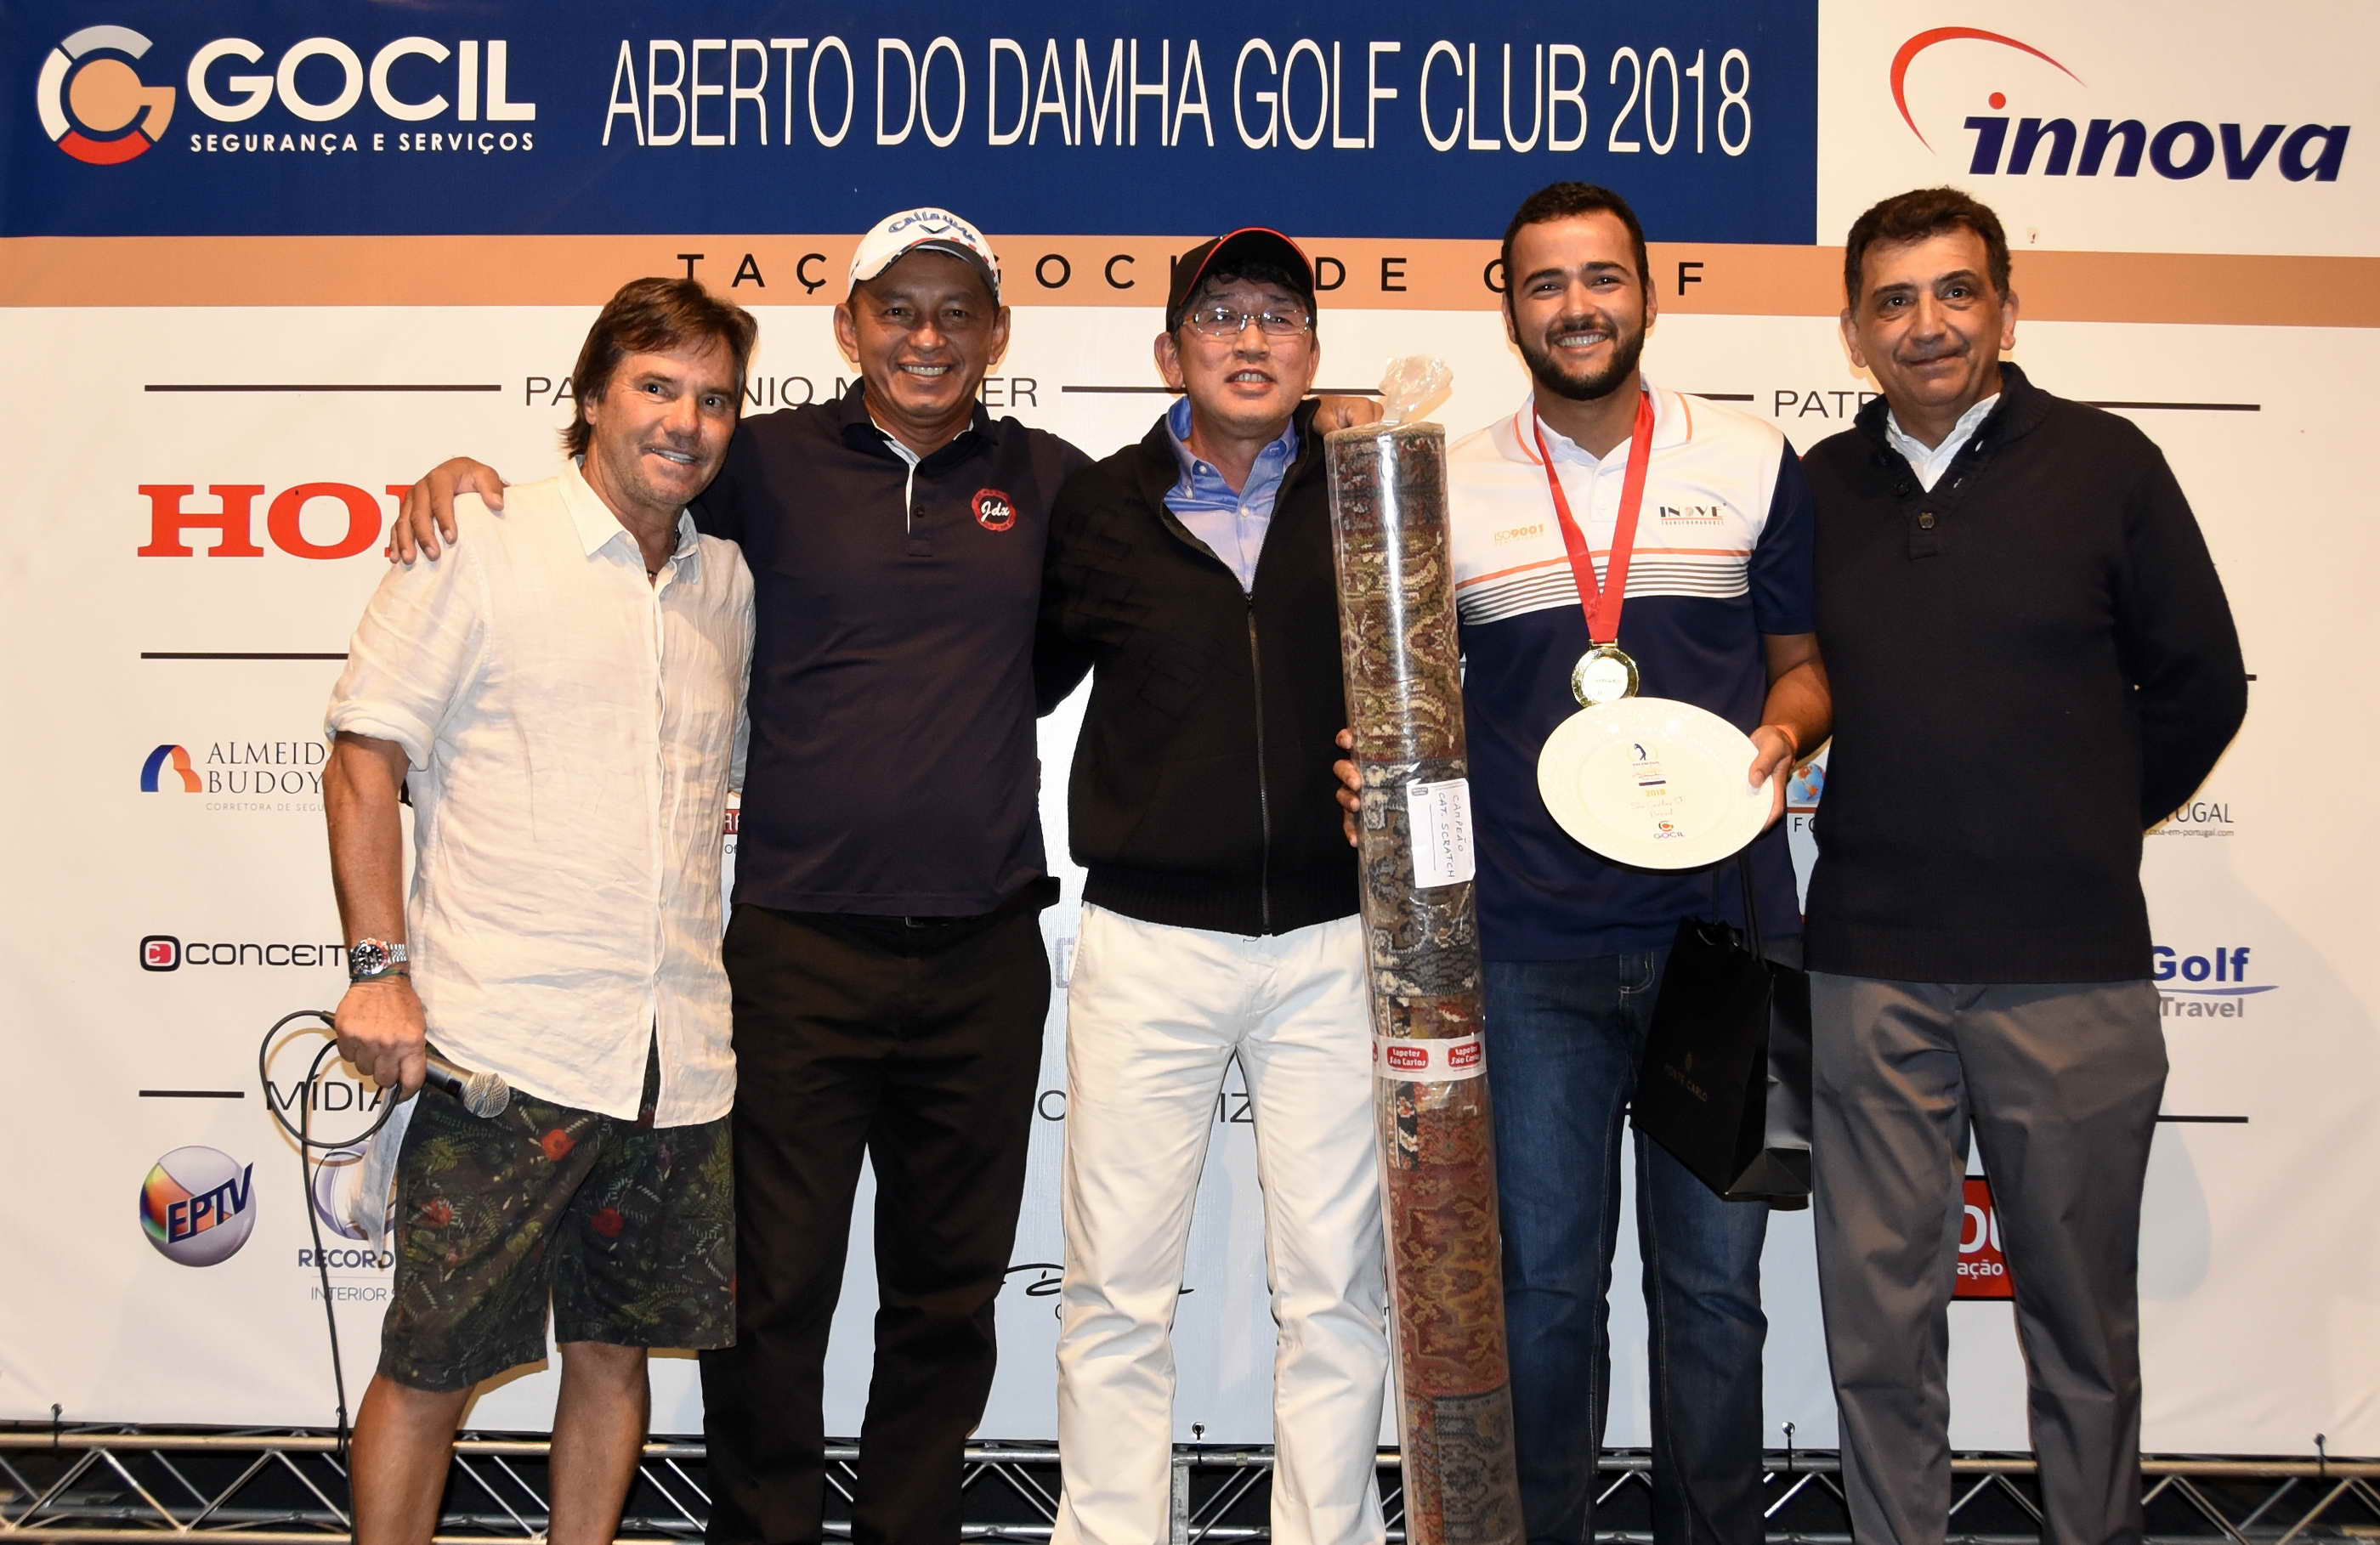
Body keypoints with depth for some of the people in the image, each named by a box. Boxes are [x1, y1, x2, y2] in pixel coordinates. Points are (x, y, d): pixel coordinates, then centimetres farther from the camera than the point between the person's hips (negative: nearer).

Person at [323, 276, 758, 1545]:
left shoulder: (728, 583, 13)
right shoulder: (478, 549, -1)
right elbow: (365, 762, -2)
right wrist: (379, 968, -10)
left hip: (679, 1059, 5)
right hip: (506, 1049, -5)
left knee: (615, 1351, 15)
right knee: (431, 1368, 3)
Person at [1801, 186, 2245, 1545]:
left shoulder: (2106, 465, 1)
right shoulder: (1816, 490, 6)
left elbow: (2199, 684, 7)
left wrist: (2089, 833, 9)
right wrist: (1896, 833, 8)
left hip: (2072, 971, -1)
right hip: (1872, 973, 2)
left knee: (2083, 1313, 10)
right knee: (1879, 1316, 7)